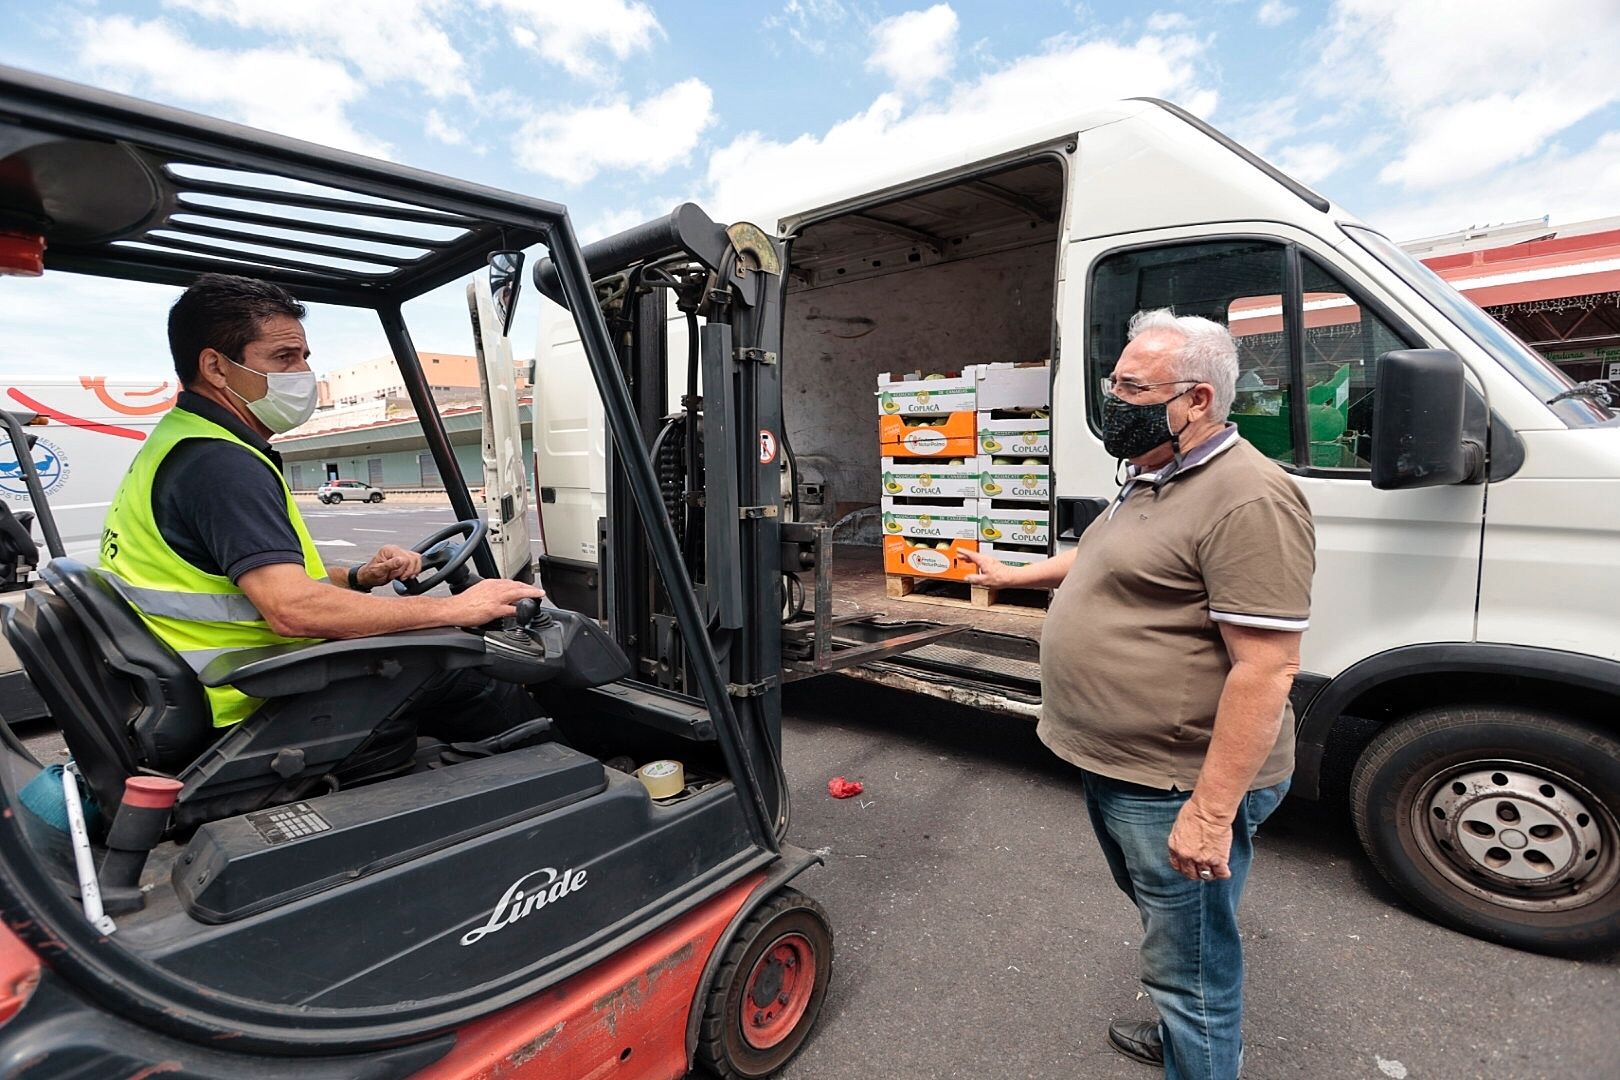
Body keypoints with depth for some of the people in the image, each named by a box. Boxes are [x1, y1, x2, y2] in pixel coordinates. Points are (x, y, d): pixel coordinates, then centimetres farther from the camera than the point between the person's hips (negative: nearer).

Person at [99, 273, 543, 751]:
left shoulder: (184, 445, 13)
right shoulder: (220, 466, -23)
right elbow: (293, 610, -34)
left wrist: (358, 577, 3)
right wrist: (455, 609, -27)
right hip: (247, 718, -10)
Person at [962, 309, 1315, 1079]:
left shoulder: (1247, 500, -24)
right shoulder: (1148, 481, 9)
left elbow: (1265, 670, -26)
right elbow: (1104, 560, 27)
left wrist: (1211, 812, -25)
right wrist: (1013, 576, 37)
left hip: (1178, 789, -10)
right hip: (1113, 764, 10)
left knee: (1190, 968, 10)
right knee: (1162, 924, 29)